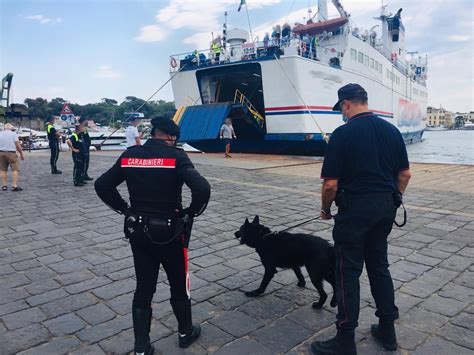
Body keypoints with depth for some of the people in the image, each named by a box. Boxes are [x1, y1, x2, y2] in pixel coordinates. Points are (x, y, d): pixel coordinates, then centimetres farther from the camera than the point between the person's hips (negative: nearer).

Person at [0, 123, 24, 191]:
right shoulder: (14, 134, 0)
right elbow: (18, 145, -6)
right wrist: (21, 154, 1)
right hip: (11, 153, -4)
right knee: (15, 170, -2)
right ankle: (14, 186, -8)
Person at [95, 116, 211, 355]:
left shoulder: (129, 155, 0)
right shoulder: (175, 156, -15)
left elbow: (102, 185, 6)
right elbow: (202, 189, -28)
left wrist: (125, 210, 9)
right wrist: (191, 212, -10)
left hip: (138, 232, 4)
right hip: (169, 232, -4)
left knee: (143, 289, 17)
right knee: (179, 285, 18)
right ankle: (186, 332, 38)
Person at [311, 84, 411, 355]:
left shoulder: (343, 134, -14)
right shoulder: (392, 130, 5)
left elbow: (331, 183, -14)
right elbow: (405, 174, 9)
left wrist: (325, 209, 2)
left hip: (355, 209, -6)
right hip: (386, 208, 7)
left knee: (349, 272, 2)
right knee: (379, 266, 18)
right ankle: (387, 331, 27)